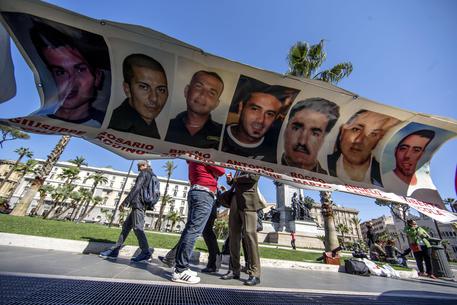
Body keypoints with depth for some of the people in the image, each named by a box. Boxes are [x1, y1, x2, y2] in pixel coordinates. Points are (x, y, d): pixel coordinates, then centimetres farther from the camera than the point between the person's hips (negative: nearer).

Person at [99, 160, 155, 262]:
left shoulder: (144, 173, -2)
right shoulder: (151, 176, 25)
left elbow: (136, 188, -14)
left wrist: (125, 202, -16)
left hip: (138, 204, -10)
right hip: (141, 205, 10)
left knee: (137, 227, -13)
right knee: (126, 225, 11)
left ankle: (146, 252, -13)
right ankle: (115, 250, 14)